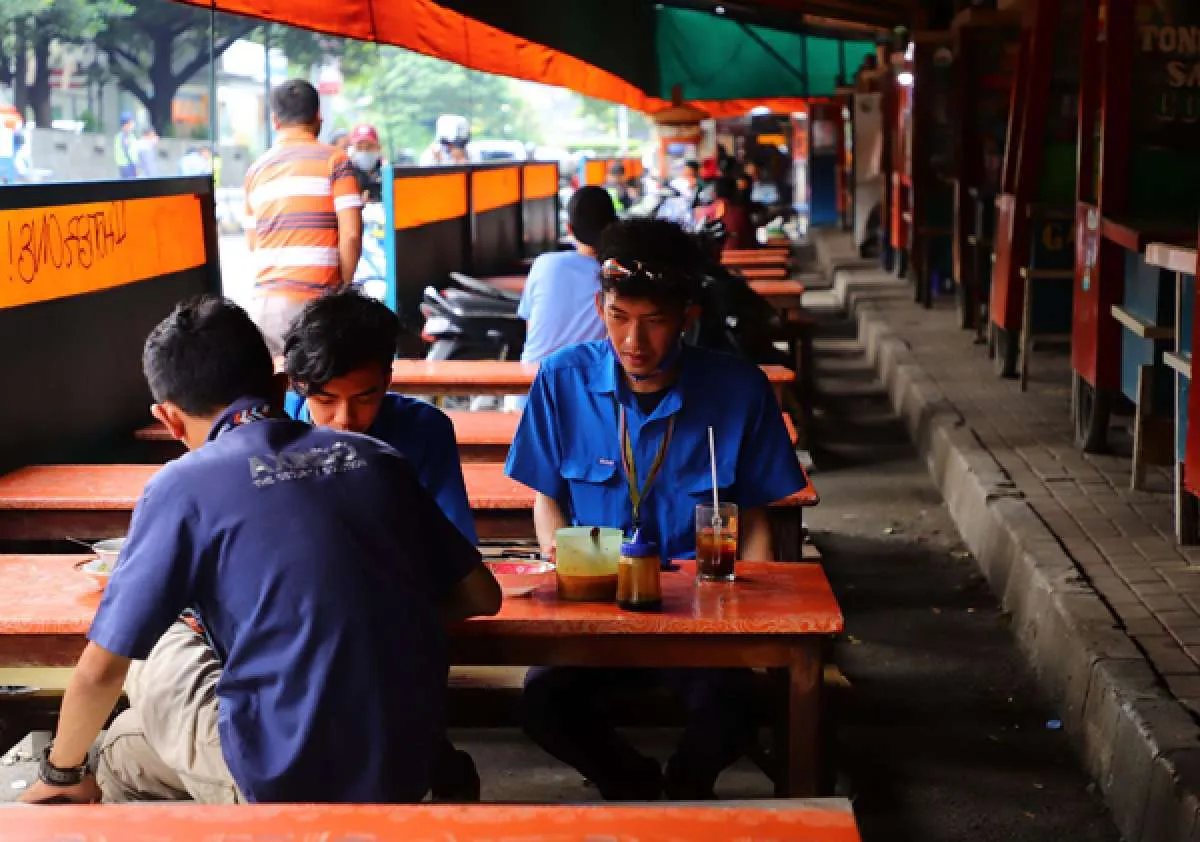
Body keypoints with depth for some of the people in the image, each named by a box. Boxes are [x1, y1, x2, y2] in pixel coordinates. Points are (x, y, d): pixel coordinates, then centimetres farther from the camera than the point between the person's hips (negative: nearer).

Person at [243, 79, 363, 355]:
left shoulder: (256, 169, 15)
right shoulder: (334, 160, 0)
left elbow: (252, 242, 17)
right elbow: (351, 234, -7)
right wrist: (343, 288, 3)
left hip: (265, 300, 4)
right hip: (314, 300, -4)